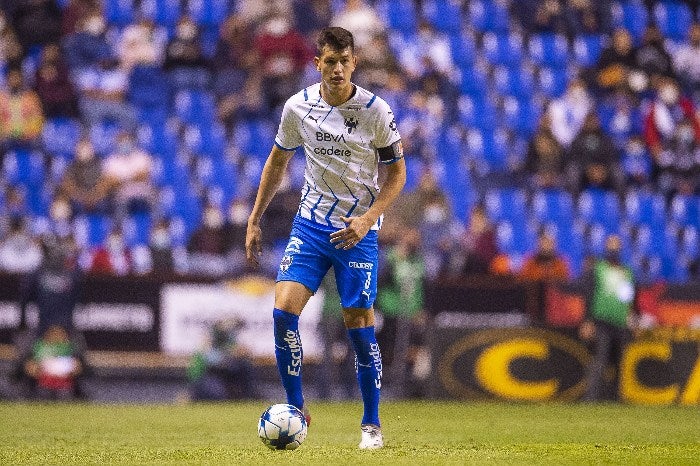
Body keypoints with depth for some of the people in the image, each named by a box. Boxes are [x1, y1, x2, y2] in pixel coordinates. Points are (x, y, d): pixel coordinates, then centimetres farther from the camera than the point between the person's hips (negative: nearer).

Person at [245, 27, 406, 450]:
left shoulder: (376, 111, -11)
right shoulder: (299, 106, -3)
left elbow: (397, 172, -3)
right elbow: (278, 161, 12)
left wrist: (367, 218, -17)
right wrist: (255, 220, 10)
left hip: (357, 230, -2)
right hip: (311, 222, 2)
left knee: (360, 328, -2)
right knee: (283, 311, -14)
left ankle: (372, 425, 13)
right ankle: (295, 409, 0)